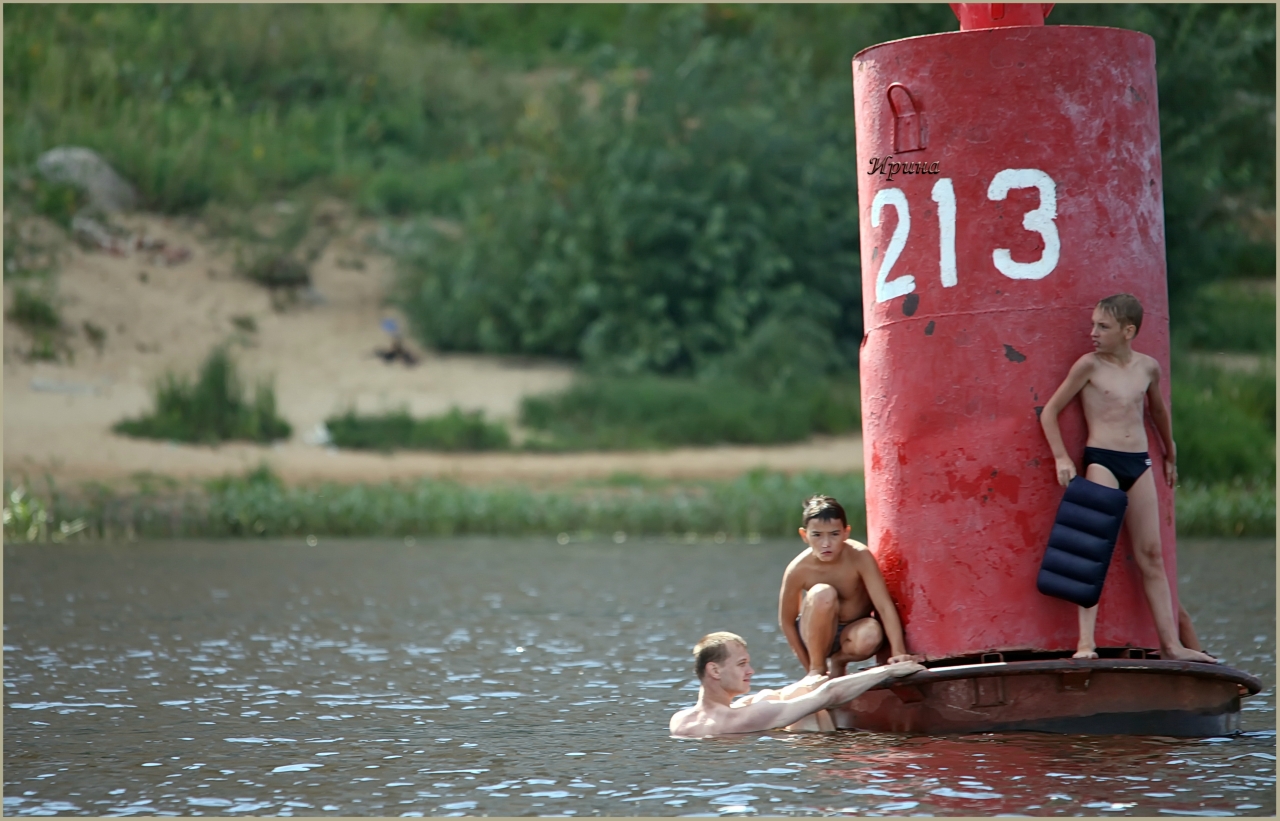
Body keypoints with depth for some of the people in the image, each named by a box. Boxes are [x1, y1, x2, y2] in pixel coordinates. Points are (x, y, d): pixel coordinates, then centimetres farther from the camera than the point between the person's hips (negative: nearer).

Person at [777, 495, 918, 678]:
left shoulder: (859, 557, -23)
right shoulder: (798, 570, -22)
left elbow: (885, 605, -25)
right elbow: (786, 621, -10)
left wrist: (898, 653, -34)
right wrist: (811, 669, -8)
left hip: (852, 631, 1)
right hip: (816, 634, -1)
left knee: (871, 635, -37)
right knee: (822, 594, -33)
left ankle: (839, 660, 0)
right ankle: (818, 667, -13)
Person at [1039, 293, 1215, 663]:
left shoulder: (1148, 367, 9)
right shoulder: (1089, 365, -2)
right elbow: (1049, 411, 2)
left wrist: (1170, 455, 39)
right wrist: (1062, 458, -7)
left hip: (1140, 465, 4)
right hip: (1101, 462, -4)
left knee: (1151, 555, 5)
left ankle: (1171, 643, 5)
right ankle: (1086, 642, -17)